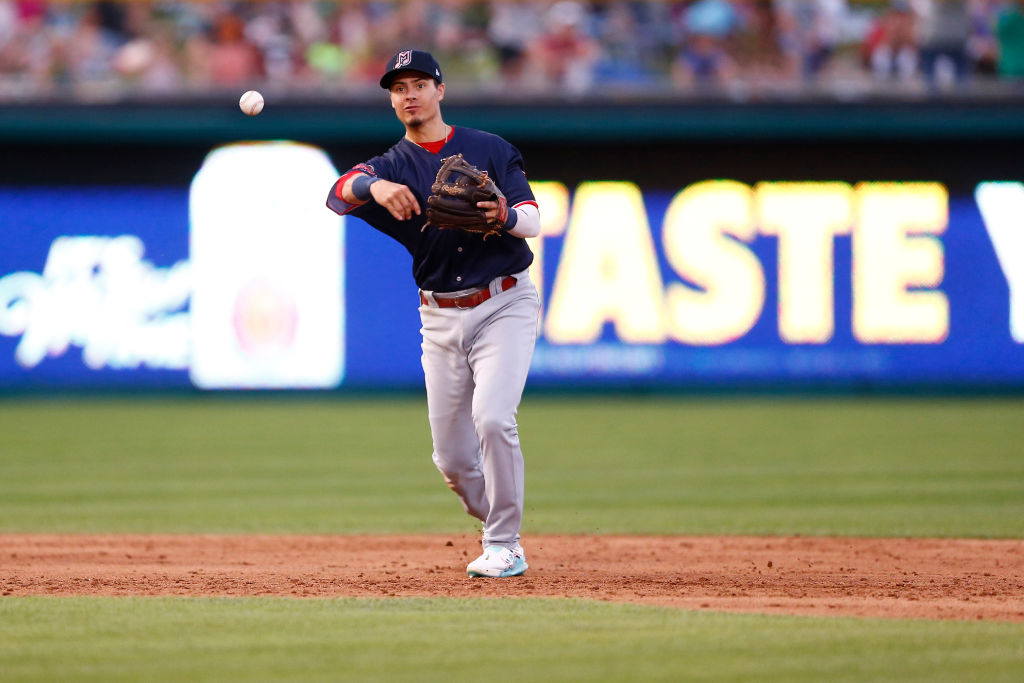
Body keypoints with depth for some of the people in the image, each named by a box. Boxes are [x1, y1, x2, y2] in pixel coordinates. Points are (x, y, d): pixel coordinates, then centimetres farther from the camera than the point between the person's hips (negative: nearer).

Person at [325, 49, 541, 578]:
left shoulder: (491, 151, 2)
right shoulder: (392, 167, 4)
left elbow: (533, 221, -7)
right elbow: (338, 195, -18)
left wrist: (506, 215, -31)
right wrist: (374, 188, -40)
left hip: (505, 304, -3)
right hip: (441, 317, 3)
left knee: (491, 417, -23)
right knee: (452, 457, 4)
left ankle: (504, 547, -12)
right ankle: (502, 532, 29)